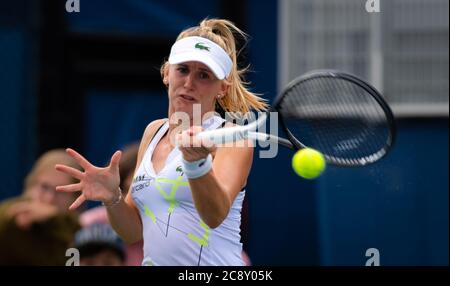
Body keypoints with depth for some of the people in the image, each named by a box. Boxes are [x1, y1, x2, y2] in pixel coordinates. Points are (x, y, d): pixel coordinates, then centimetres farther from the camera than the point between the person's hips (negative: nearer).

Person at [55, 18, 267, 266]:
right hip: (154, 261, 5)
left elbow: (216, 216, -25)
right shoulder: (154, 132, 8)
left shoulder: (231, 136, -8)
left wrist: (197, 162, -40)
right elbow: (134, 232, 10)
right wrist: (112, 198, -8)